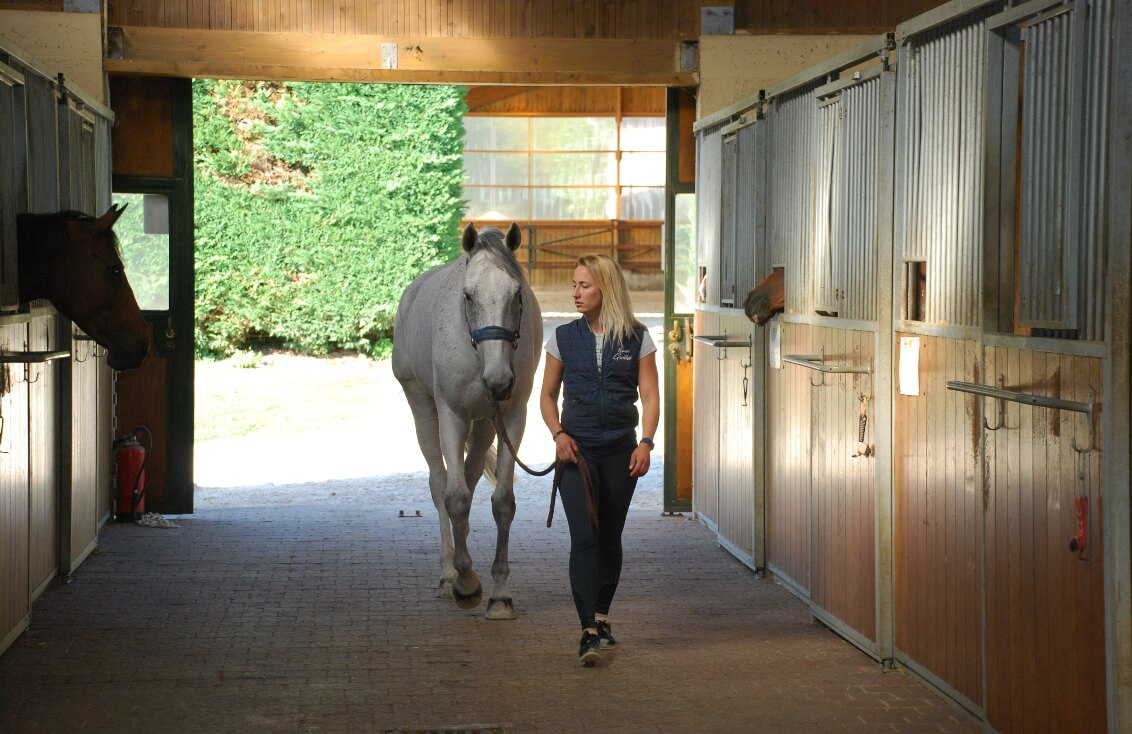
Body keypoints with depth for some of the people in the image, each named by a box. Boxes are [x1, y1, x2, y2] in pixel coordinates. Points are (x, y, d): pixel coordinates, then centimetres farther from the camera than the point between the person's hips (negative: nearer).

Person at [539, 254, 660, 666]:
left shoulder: (637, 338, 1)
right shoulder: (564, 338, 3)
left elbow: (650, 396, 0)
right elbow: (548, 396, 9)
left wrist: (646, 442, -13)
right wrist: (558, 434, -8)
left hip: (621, 450, 1)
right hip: (577, 449, -1)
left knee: (610, 537, 10)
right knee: (583, 536, -13)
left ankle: (601, 616, 28)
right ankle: (589, 632, -17)